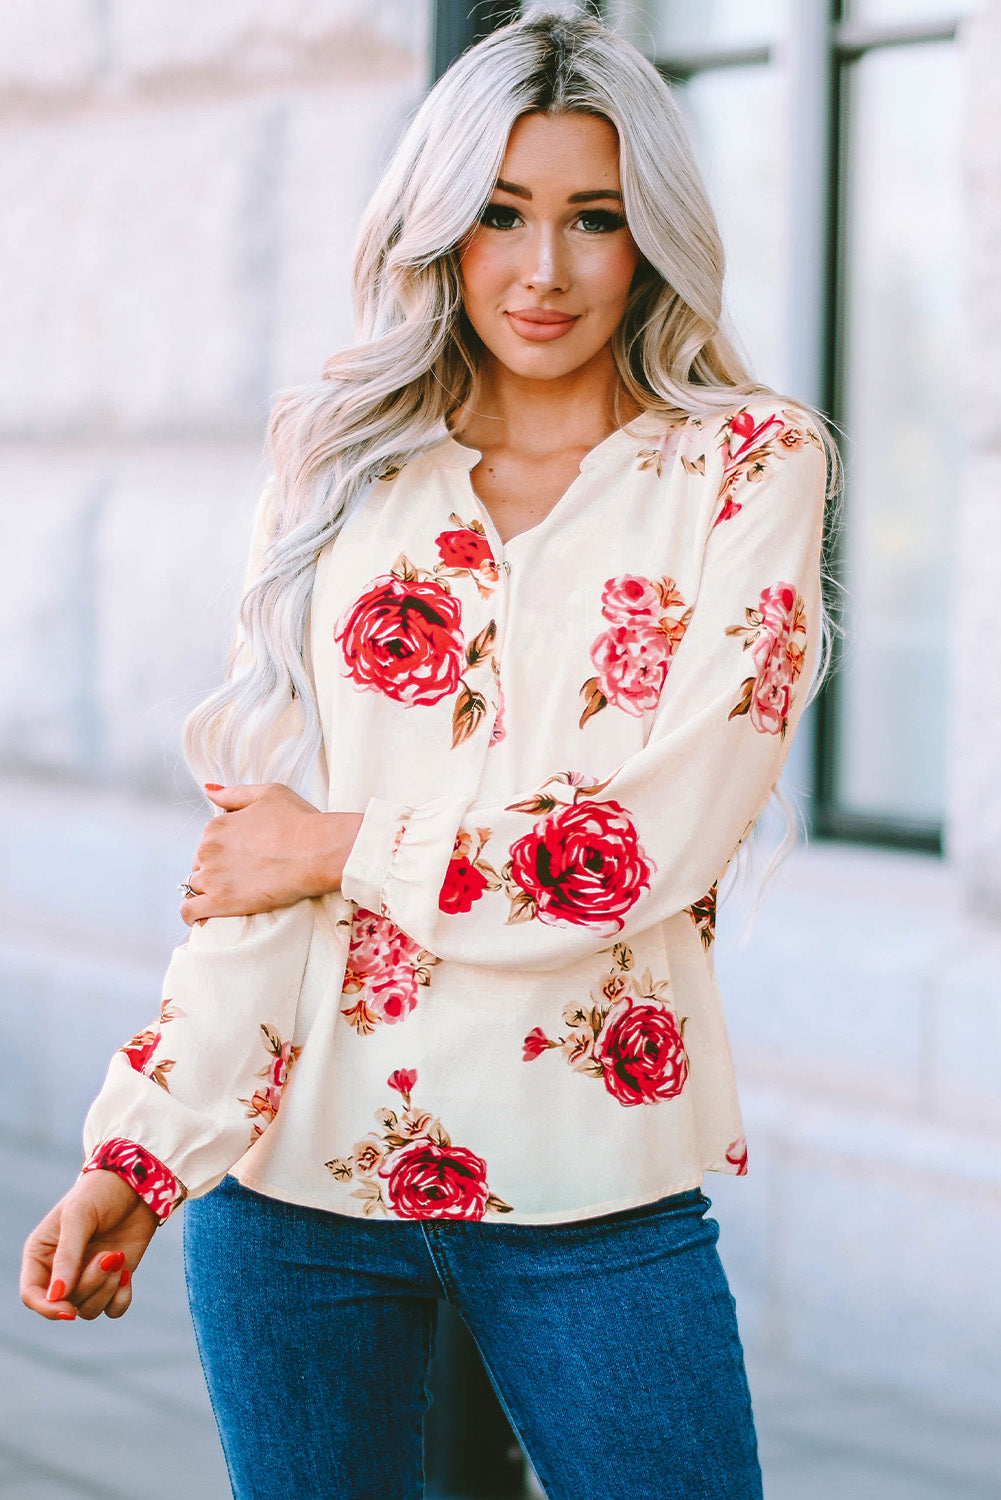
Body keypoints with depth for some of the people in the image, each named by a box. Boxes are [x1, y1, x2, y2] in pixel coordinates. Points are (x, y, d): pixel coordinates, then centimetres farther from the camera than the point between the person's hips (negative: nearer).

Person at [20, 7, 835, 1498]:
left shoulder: (747, 465, -1)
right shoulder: (341, 469, 7)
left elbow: (659, 844, -11)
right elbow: (252, 854, 1)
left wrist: (348, 847, -5)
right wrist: (138, 1153, -8)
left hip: (589, 1182, -2)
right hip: (296, 1154, 2)